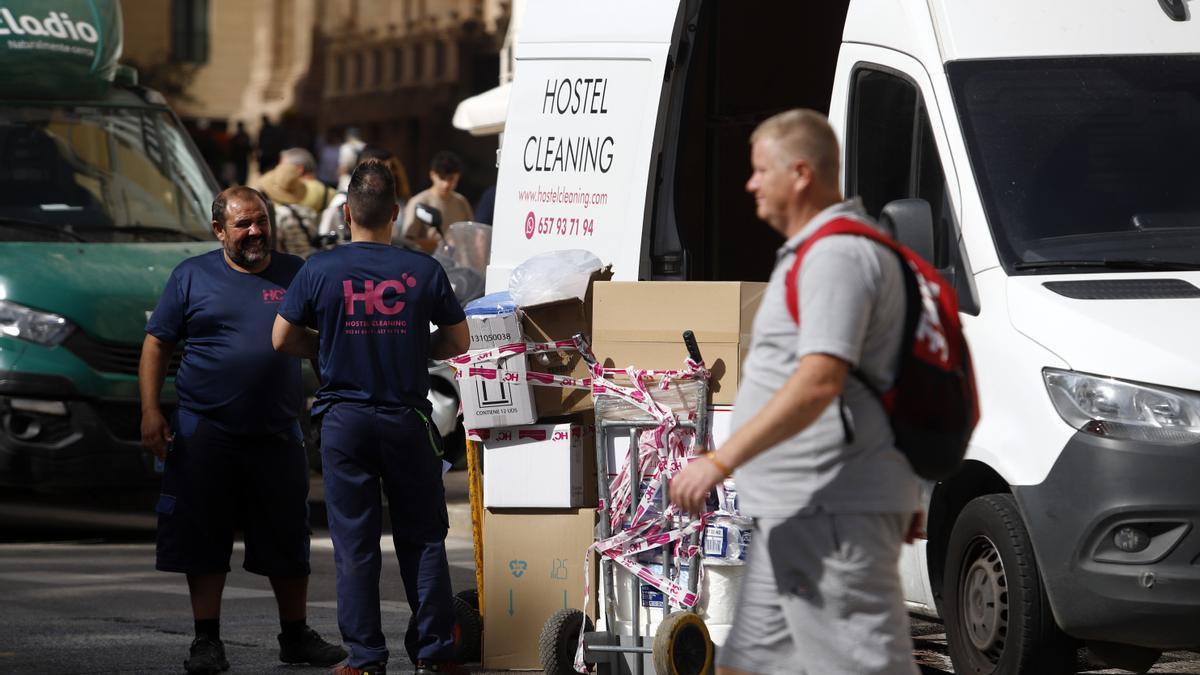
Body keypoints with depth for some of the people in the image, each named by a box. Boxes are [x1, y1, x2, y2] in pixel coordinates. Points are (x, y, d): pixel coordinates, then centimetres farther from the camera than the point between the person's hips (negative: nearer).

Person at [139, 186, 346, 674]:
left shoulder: (295, 275, 8)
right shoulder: (192, 276, 5)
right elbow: (156, 345, 5)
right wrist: (150, 410, -5)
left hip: (277, 433, 1)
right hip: (206, 434, -1)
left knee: (287, 542, 5)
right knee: (204, 541, 1)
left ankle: (296, 636, 17)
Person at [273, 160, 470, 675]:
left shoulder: (320, 270, -7)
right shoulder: (423, 271, -4)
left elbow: (283, 339, 1)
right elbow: (457, 340, 6)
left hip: (345, 418, -1)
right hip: (408, 419, 1)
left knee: (354, 543, 4)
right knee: (422, 539, 10)